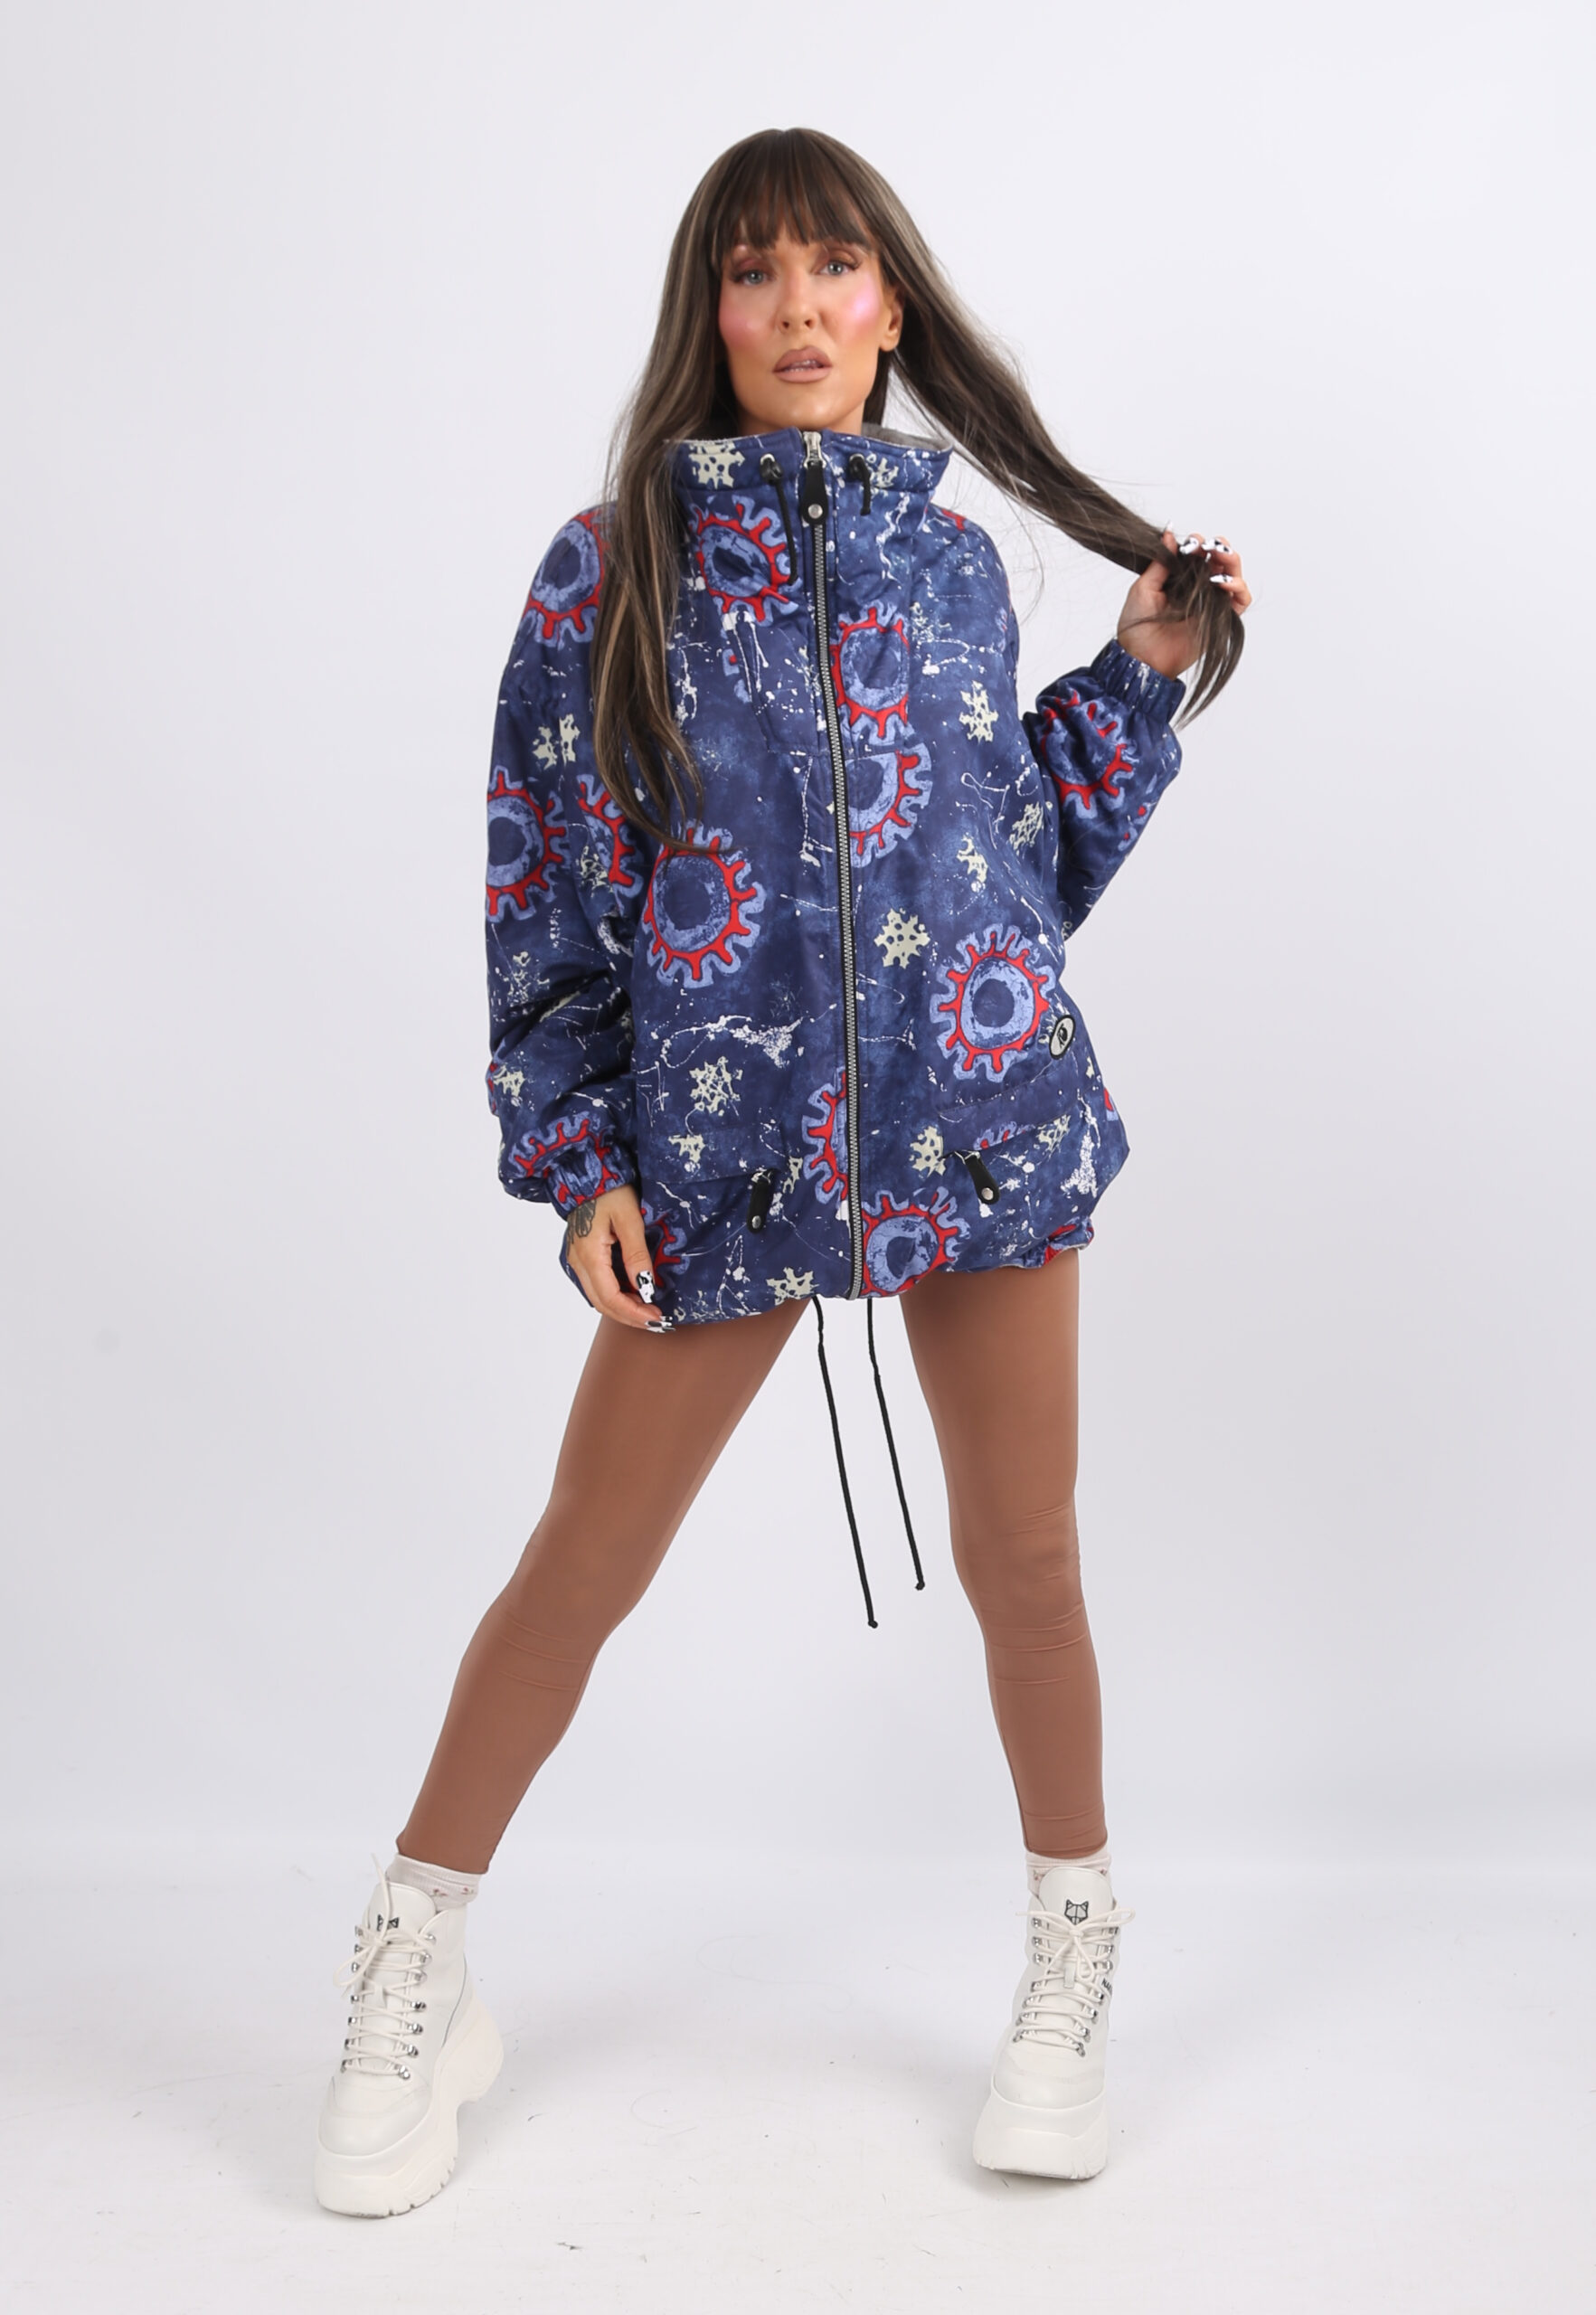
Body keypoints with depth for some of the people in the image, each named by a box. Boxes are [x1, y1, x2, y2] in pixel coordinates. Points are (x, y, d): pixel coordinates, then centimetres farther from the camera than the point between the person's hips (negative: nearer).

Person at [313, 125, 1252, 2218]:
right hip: (725, 1136, -2)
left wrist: (1141, 674, 10)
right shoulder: (620, 563, 1)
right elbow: (545, 872, 1)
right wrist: (575, 1158, -3)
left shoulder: (954, 561, 9)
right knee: (584, 1567, 6)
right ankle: (418, 1982, 26)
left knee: (1023, 1560, 10)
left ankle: (1072, 1964, 33)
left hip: (985, 1106, 2)